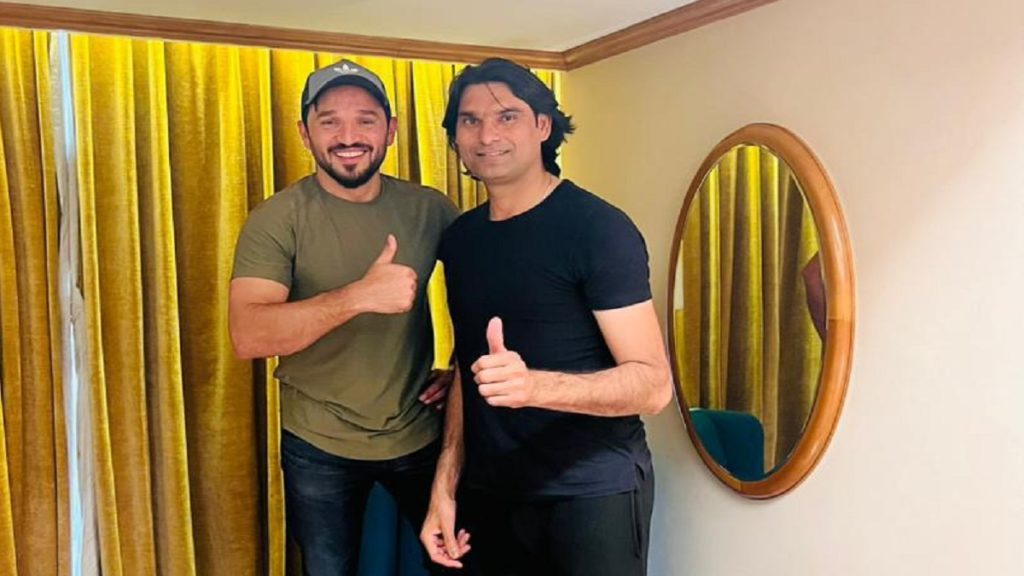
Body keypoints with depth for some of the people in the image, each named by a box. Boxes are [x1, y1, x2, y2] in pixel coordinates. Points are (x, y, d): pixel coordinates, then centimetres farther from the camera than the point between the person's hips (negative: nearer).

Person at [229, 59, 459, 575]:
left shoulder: (429, 209, -5)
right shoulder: (277, 219, -14)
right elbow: (247, 337, -26)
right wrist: (360, 295, -37)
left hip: (421, 433, 2)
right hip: (320, 446, -2)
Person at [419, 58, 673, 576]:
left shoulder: (597, 227, -14)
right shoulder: (460, 238, 6)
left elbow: (653, 383, -18)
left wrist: (535, 385, -33)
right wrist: (445, 486, 5)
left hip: (592, 493, -5)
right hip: (488, 494, 6)